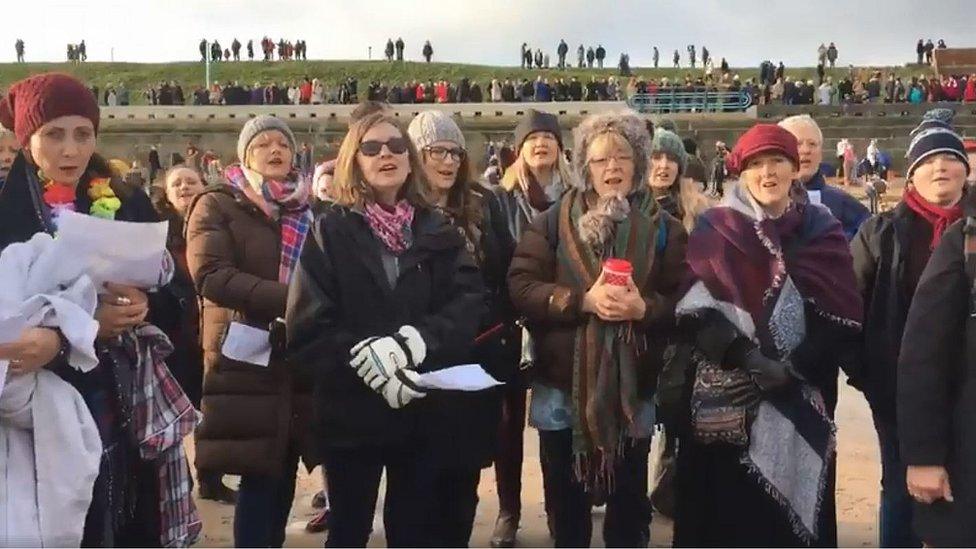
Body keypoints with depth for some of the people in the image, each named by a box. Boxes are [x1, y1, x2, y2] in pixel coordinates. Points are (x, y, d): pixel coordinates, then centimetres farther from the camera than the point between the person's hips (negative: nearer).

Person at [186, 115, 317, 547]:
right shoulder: (218, 205, 0)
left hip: (300, 355, 5)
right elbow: (210, 275, -14)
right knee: (259, 474, -4)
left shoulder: (310, 209, 15)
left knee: (284, 472, 10)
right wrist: (289, 297, -23)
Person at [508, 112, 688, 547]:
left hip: (632, 389, 0)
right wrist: (582, 300, -21)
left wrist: (643, 307, -22)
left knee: (628, 506, 13)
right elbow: (521, 286, -8)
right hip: (562, 385, 0)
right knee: (566, 506, 15)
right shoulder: (554, 221, 1)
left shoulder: (663, 228, 2)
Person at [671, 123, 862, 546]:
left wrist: (792, 369, -15)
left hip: (801, 403, 1)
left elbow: (842, 315, -2)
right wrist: (748, 359, -20)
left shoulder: (821, 230, 7)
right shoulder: (715, 230, 4)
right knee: (727, 511, 3)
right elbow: (695, 311, -7)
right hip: (725, 401, -1)